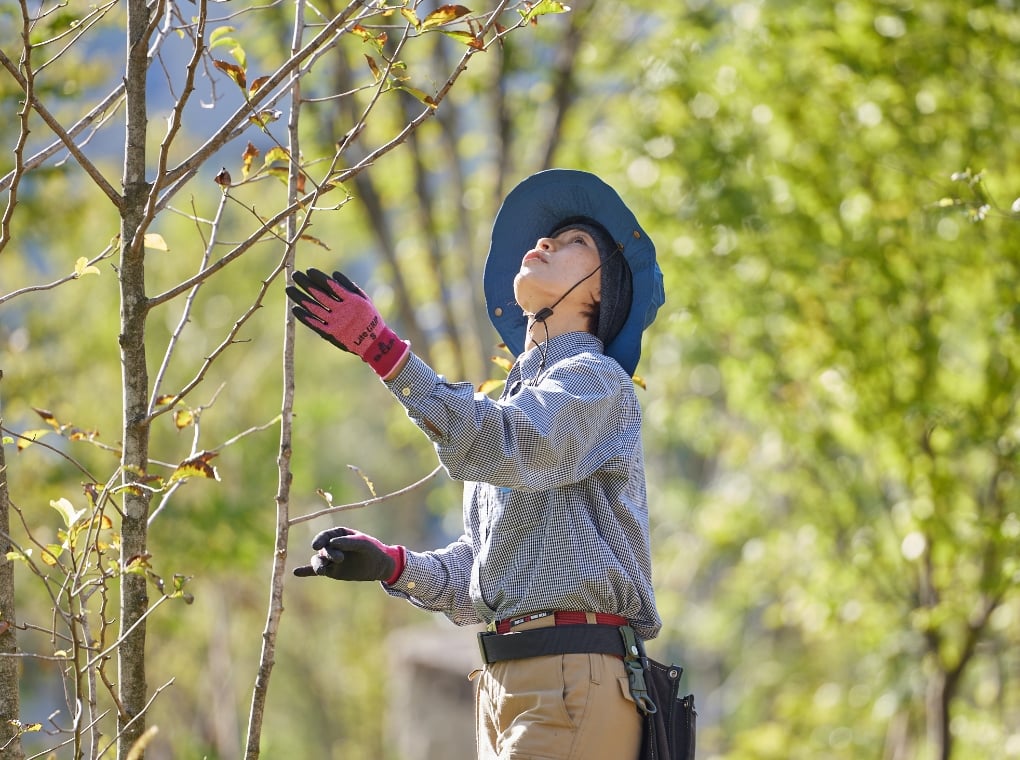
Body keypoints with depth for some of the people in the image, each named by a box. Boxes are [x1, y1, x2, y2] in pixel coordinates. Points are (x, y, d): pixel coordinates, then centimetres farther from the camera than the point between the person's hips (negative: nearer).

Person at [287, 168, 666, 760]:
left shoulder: (596, 379, -1)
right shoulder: (516, 399, 25)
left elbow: (497, 448, -22)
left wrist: (380, 347, -24)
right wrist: (390, 564, 5)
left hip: (571, 677, -9)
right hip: (504, 683, 9)